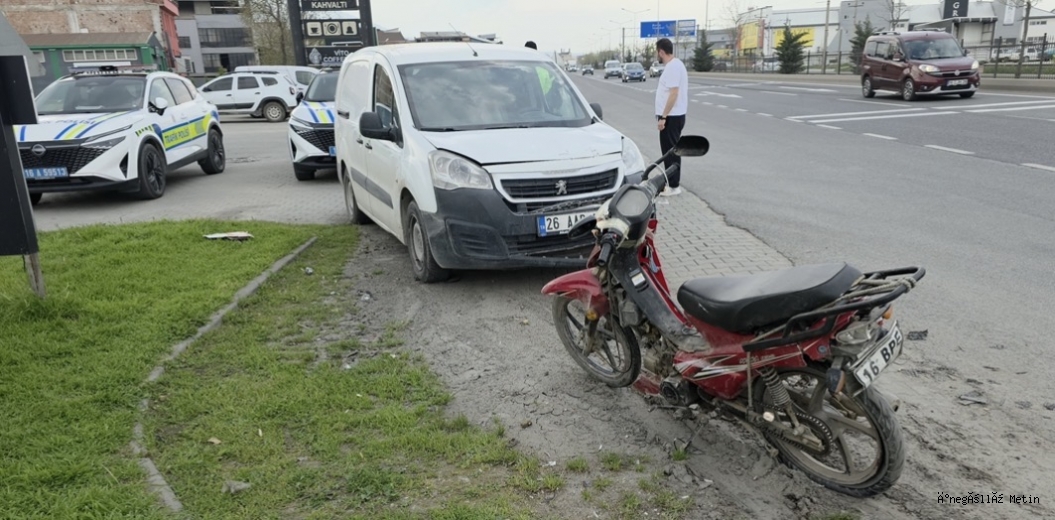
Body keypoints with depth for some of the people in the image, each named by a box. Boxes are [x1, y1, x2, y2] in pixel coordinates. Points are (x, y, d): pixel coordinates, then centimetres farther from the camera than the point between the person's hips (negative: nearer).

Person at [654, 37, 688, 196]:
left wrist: (663, 117, -25)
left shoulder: (672, 67, -19)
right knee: (671, 150, 16)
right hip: (674, 115, 10)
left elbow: (673, 93, -25)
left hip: (671, 116, -10)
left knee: (670, 151, -5)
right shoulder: (675, 64, 14)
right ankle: (673, 182, 25)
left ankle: (673, 186, 0)